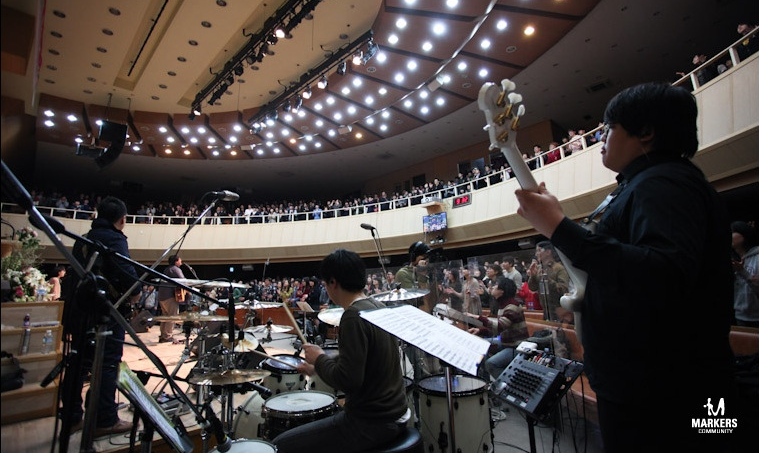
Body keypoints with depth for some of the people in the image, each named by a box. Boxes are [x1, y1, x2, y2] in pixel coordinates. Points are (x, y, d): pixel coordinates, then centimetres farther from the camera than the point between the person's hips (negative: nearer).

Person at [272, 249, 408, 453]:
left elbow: (348, 381, -27)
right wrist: (319, 364, 18)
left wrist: (319, 358, -11)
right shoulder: (378, 307, 4)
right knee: (318, 419, 30)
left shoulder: (354, 317, -24)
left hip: (371, 423, -9)